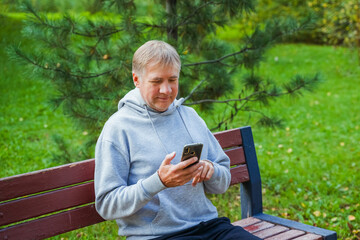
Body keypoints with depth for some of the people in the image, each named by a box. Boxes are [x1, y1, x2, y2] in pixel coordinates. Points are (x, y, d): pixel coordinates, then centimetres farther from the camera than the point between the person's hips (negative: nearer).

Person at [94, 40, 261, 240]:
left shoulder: (190, 116, 14)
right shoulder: (118, 127, -4)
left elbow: (223, 183, 18)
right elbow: (106, 205, -9)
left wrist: (210, 170, -5)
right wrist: (159, 182, -21)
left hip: (208, 224, 5)